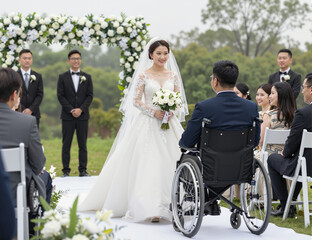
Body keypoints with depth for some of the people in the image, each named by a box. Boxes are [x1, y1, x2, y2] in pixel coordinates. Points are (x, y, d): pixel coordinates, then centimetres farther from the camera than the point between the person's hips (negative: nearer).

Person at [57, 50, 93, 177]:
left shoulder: (87, 77, 10)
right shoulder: (63, 77, 5)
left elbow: (90, 96, 4)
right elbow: (60, 96, -1)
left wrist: (81, 109, -10)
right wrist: (71, 110, -11)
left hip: (83, 115, 1)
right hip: (67, 116, -1)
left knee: (83, 145, 3)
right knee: (66, 144, 0)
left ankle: (83, 170, 8)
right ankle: (66, 170, 4)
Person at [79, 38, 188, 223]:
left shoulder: (173, 75, 10)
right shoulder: (143, 75, 1)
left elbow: (179, 100, 11)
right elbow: (136, 101, -2)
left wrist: (172, 111, -10)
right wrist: (155, 112, -14)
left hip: (169, 124, 3)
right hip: (148, 125, -3)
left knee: (170, 164, -1)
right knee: (148, 165, -10)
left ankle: (169, 205, 5)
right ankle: (150, 208, -13)